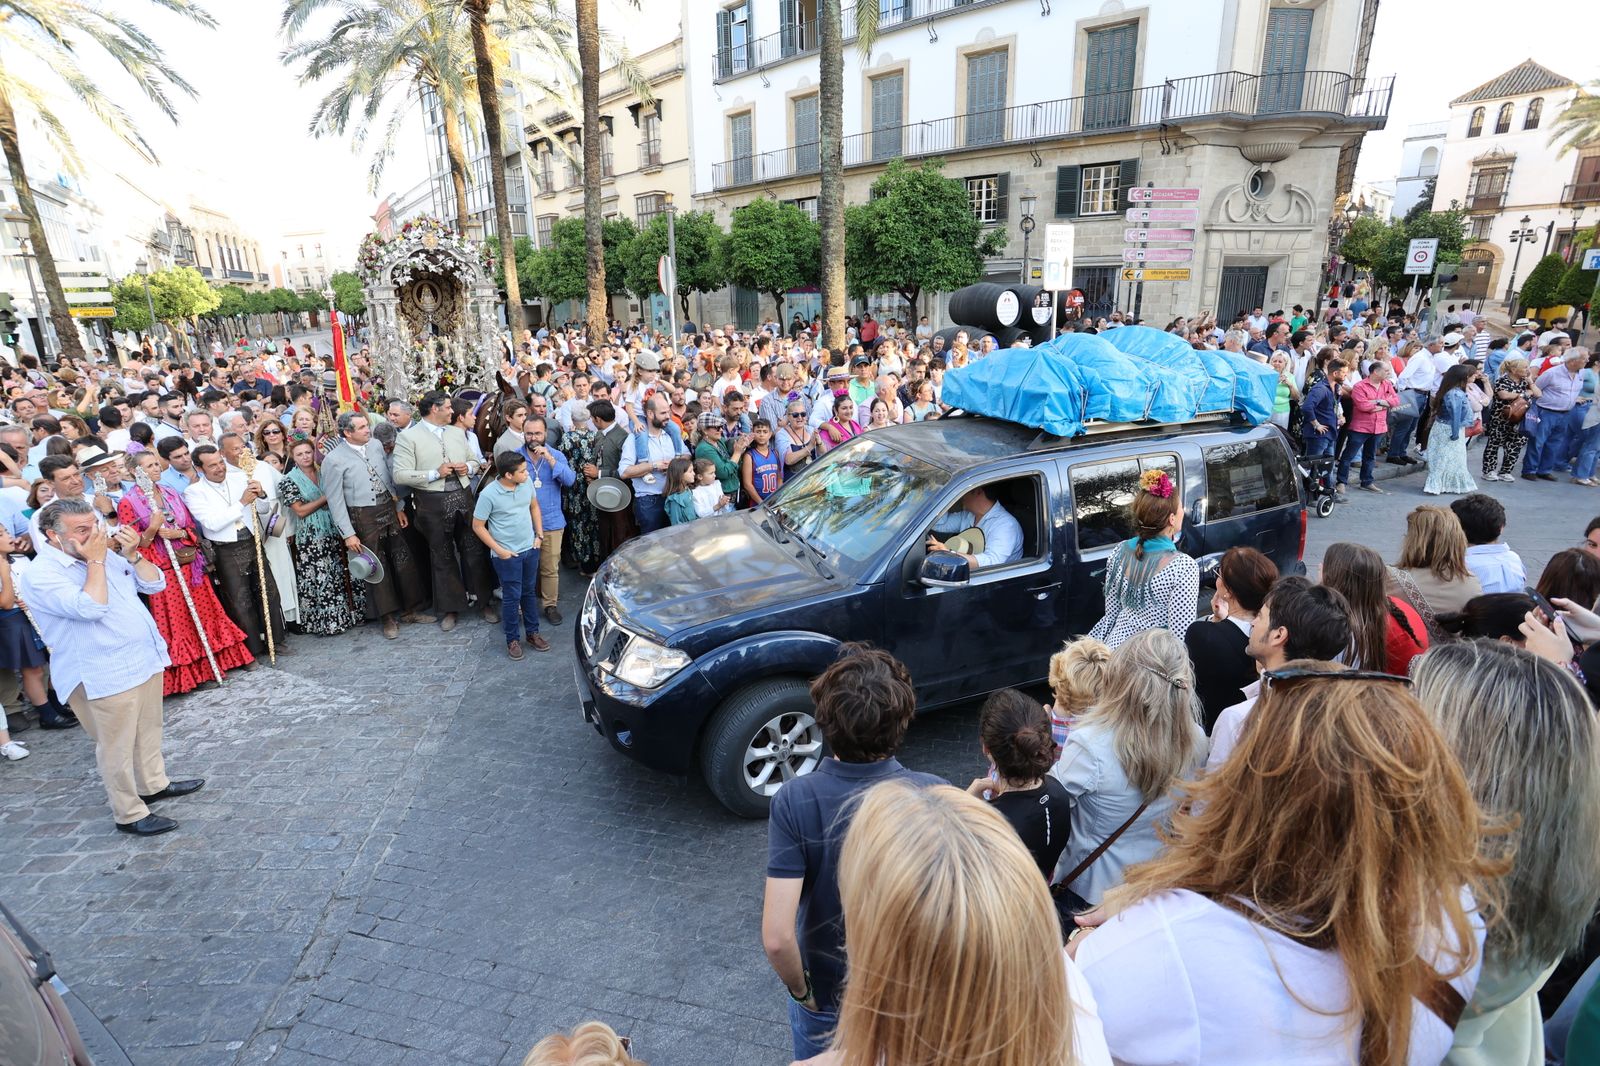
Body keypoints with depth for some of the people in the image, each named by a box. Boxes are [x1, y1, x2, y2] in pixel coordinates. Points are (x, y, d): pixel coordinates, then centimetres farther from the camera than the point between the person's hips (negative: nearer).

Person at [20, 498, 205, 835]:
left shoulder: (108, 554, 7)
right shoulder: (41, 575, -16)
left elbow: (155, 584, 7)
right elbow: (91, 608, -30)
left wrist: (132, 554, -9)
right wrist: (95, 560, -22)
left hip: (146, 659, 8)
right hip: (106, 676, -8)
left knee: (149, 730, 21)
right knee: (118, 747, 2)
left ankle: (154, 784, 39)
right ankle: (129, 814, 14)